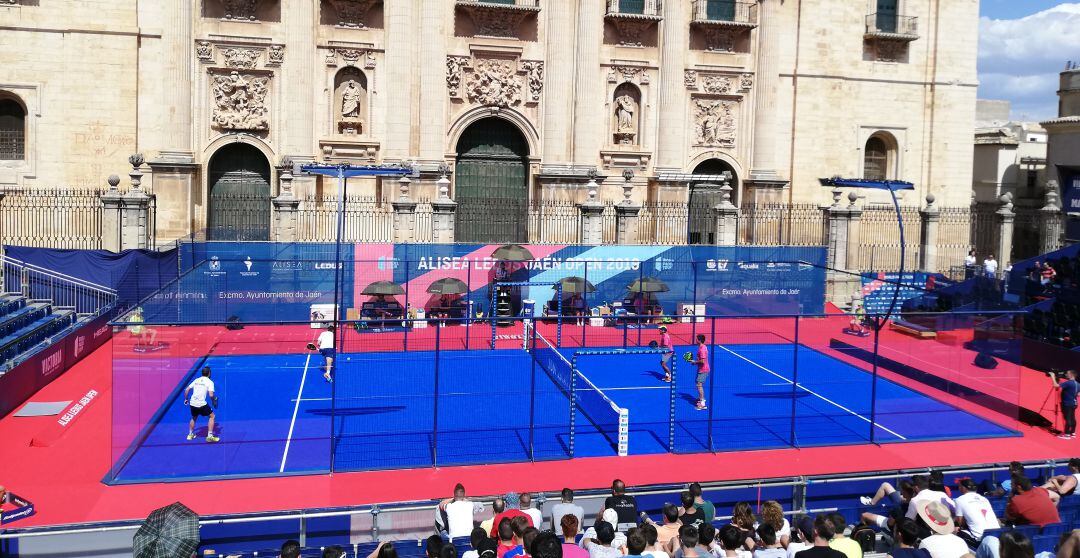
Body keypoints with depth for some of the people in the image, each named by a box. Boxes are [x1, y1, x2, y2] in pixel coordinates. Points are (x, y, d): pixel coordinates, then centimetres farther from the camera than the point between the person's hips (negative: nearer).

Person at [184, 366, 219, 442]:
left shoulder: (196, 380, 14)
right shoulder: (210, 382, -2)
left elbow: (186, 390, 14)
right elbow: (211, 395, -14)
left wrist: (186, 399, 28)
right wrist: (214, 399, 7)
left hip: (192, 403, 6)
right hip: (202, 404, -6)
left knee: (194, 418, 31)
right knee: (212, 416, 10)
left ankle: (190, 435, 39)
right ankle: (210, 436, 3)